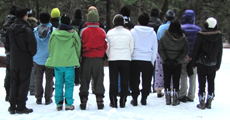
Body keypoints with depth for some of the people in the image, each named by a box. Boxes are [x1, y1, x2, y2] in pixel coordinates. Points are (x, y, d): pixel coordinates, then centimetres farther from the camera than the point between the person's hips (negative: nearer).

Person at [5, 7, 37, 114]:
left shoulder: (10, 29, 2)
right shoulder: (27, 30, -15)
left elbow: (7, 45, 8)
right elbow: (32, 46, -16)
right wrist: (31, 54, 3)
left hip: (13, 61, 5)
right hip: (25, 61, -5)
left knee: (13, 84, 13)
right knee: (23, 84, 3)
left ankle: (12, 106, 16)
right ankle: (21, 107, 6)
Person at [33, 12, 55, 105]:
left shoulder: (35, 31, -2)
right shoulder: (53, 30, -10)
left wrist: (33, 56, 14)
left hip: (38, 59, 2)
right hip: (49, 59, -2)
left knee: (38, 79, 10)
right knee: (49, 79, 6)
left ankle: (38, 98, 15)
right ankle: (48, 98, 9)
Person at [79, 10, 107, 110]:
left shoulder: (83, 31, -6)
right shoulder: (102, 31, -2)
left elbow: (80, 45, -2)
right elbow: (105, 45, 3)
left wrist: (81, 55, 12)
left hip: (86, 58, 0)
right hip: (99, 59, 1)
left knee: (84, 80, 7)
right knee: (99, 80, 7)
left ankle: (83, 101, 8)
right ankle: (99, 101, 7)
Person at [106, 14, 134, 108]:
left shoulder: (110, 33, -3)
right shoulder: (128, 33, 1)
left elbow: (107, 47, 3)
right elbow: (131, 48, 6)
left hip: (113, 59, -1)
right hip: (126, 59, 1)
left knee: (113, 81, 6)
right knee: (124, 81, 8)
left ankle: (113, 102, 7)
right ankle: (123, 102, 10)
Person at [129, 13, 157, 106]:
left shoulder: (133, 31, -4)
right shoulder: (152, 33, 4)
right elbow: (155, 49, 9)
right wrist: (152, 61, 17)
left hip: (135, 60, -1)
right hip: (148, 60, 2)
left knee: (134, 80, 7)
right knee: (146, 81, 12)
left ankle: (135, 98, 9)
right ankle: (144, 98, 15)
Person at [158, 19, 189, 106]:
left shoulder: (164, 37, -10)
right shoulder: (183, 38, -7)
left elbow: (160, 49, -10)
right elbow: (185, 51, -6)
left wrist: (165, 59, -8)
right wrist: (177, 60, -6)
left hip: (166, 63, 0)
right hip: (177, 64, 0)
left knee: (167, 80, 10)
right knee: (176, 81, 9)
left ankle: (168, 98, 11)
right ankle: (175, 99, 10)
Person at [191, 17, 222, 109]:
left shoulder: (201, 35, -11)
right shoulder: (219, 36, -1)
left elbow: (195, 50, -8)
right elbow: (220, 52, 6)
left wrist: (193, 63, 1)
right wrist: (218, 65, 14)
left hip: (202, 63, -3)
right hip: (213, 64, 3)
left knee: (202, 82, 2)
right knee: (211, 82, 11)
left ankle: (202, 102, 4)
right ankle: (209, 102, 15)